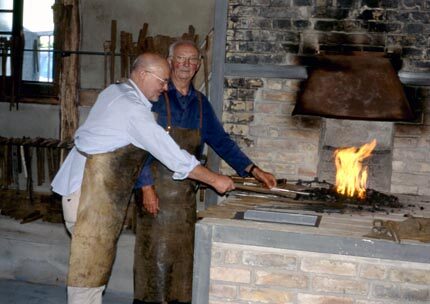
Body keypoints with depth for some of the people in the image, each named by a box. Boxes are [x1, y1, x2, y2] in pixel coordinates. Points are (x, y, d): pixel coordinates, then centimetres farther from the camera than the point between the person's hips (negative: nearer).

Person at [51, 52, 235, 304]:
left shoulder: (114, 92, 11)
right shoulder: (134, 109, -18)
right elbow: (170, 152, -20)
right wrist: (214, 179, -15)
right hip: (91, 188, -9)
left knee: (96, 256, 14)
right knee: (90, 263, -2)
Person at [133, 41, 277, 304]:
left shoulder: (201, 103, 11)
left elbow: (221, 141, 12)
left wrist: (253, 170, 4)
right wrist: (146, 186, -16)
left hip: (185, 192, 5)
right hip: (156, 187, -5)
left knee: (183, 254, 9)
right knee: (155, 253, -2)